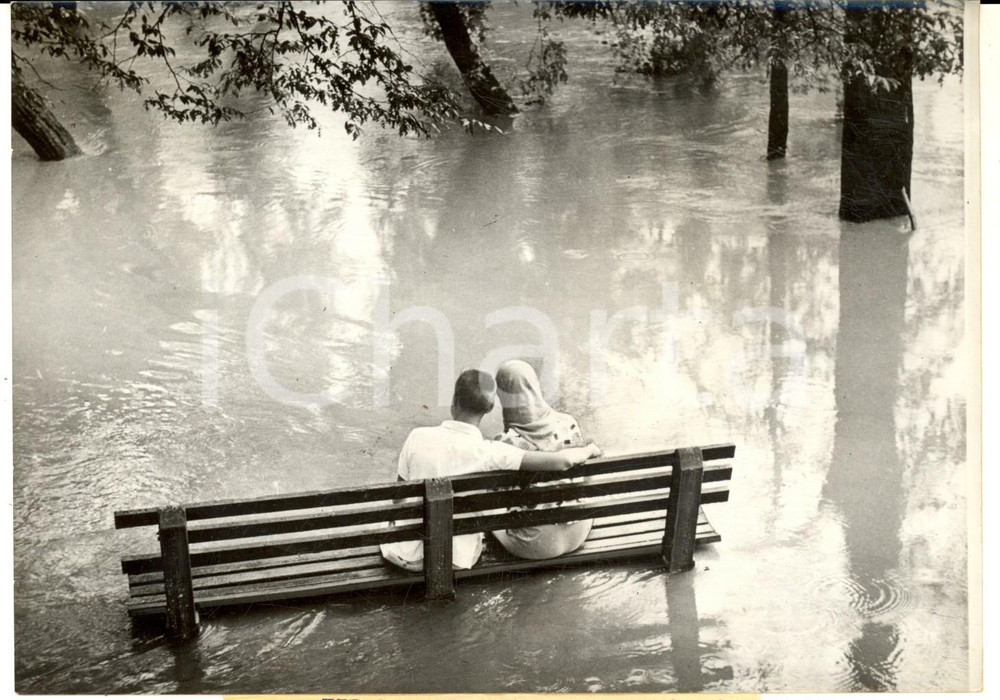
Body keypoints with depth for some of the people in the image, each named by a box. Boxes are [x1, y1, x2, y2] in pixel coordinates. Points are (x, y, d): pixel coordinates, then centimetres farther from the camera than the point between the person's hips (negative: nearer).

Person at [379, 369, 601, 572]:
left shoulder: (418, 438, -18)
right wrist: (588, 450, -1)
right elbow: (562, 461, -24)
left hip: (409, 557, 0)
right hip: (456, 560, 0)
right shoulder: (490, 453, -21)